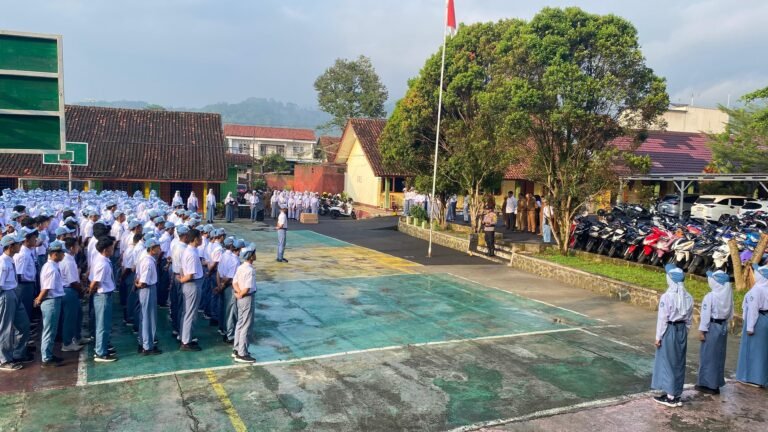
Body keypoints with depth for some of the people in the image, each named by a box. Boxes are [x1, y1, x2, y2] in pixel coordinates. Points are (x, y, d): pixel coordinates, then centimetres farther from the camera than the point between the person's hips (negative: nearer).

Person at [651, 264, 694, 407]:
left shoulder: (666, 296, -18)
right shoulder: (688, 297, 2)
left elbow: (662, 318, -14)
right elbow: (688, 319, 8)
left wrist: (658, 336, -6)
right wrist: (684, 333, 19)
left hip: (669, 331, -6)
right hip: (681, 330, 6)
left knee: (668, 362, 4)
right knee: (679, 363, 14)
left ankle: (670, 396, 10)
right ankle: (677, 395, 22)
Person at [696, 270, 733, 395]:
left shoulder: (710, 296, -19)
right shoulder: (728, 295, -1)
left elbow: (706, 315, -16)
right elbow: (730, 313, 6)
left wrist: (702, 331, -10)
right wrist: (725, 323, 17)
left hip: (712, 327, -6)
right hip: (723, 326, 6)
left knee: (708, 355, 4)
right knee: (719, 355, 15)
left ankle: (707, 384, 10)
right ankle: (716, 383, 25)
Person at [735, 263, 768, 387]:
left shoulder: (756, 289, -18)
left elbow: (753, 309, -19)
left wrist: (750, 326, -16)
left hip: (757, 320, -7)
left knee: (752, 348, 2)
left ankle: (750, 377, 8)